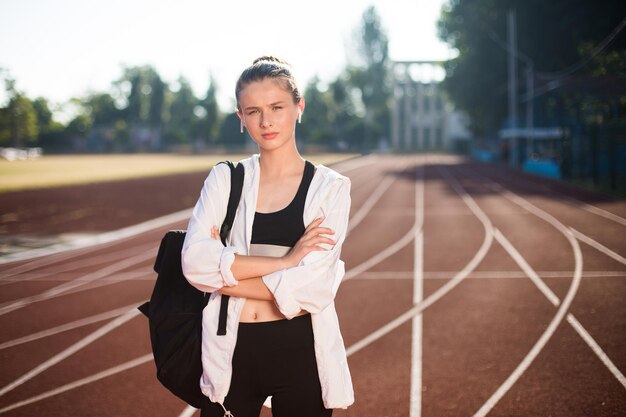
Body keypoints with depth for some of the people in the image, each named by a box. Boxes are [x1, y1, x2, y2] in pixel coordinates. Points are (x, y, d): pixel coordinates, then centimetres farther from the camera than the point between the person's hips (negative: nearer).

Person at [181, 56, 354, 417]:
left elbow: (312, 286, -15)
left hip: (300, 350, -1)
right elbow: (194, 261, -13)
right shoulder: (225, 178, 3)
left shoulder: (330, 187, -3)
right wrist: (284, 261, -17)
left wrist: (223, 274, -12)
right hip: (231, 350, 2)